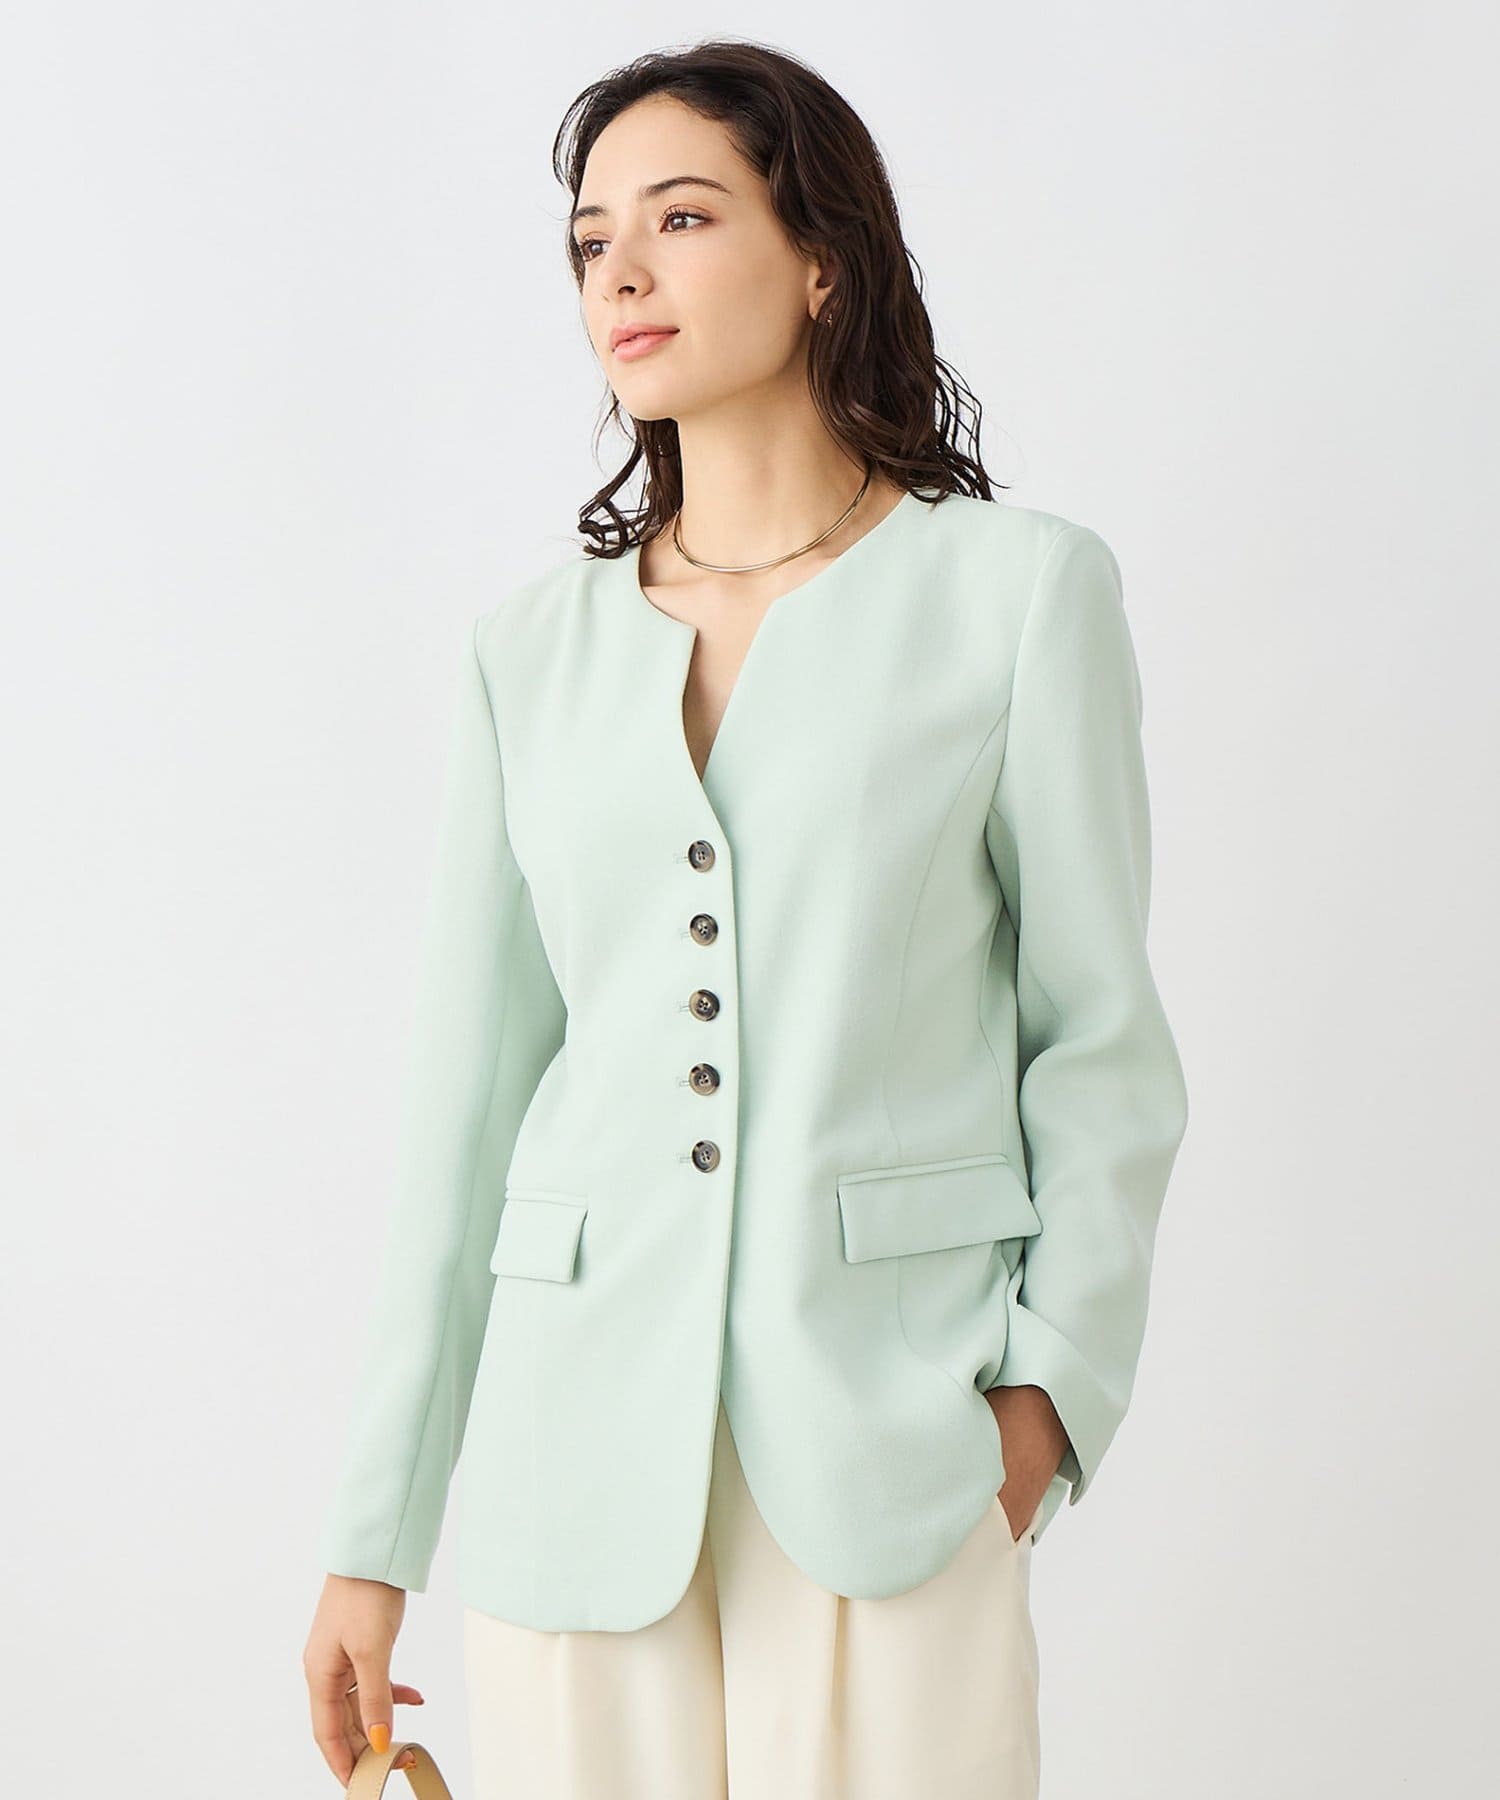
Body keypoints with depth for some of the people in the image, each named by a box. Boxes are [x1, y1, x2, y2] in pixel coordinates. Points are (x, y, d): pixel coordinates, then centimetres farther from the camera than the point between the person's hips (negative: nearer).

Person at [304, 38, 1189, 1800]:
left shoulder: (1020, 589, 0)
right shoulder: (532, 646, 8)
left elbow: (1099, 1036, 3)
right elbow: (466, 1088, 8)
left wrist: (1057, 1380, -8)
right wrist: (373, 1536, 7)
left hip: (886, 1438, -2)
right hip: (580, 1443, 3)